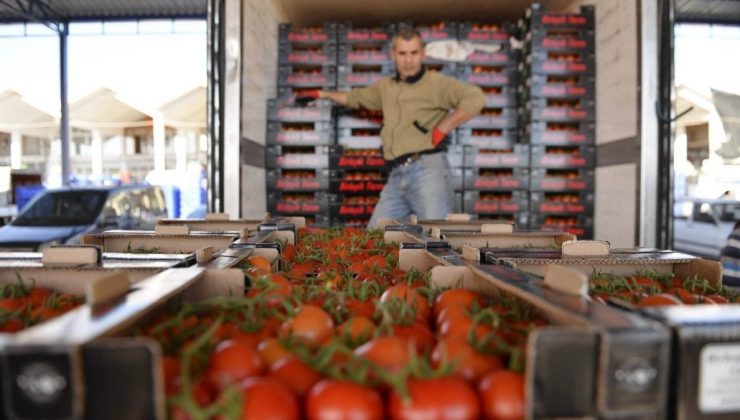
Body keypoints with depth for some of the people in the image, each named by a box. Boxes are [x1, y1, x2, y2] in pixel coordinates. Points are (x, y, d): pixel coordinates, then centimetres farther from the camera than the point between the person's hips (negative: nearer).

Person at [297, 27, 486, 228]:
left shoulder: (436, 82, 1)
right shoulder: (386, 87, 22)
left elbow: (476, 98, -13)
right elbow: (358, 97, 41)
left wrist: (442, 129, -11)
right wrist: (322, 94, 50)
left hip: (427, 168, -6)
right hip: (397, 175, 7)